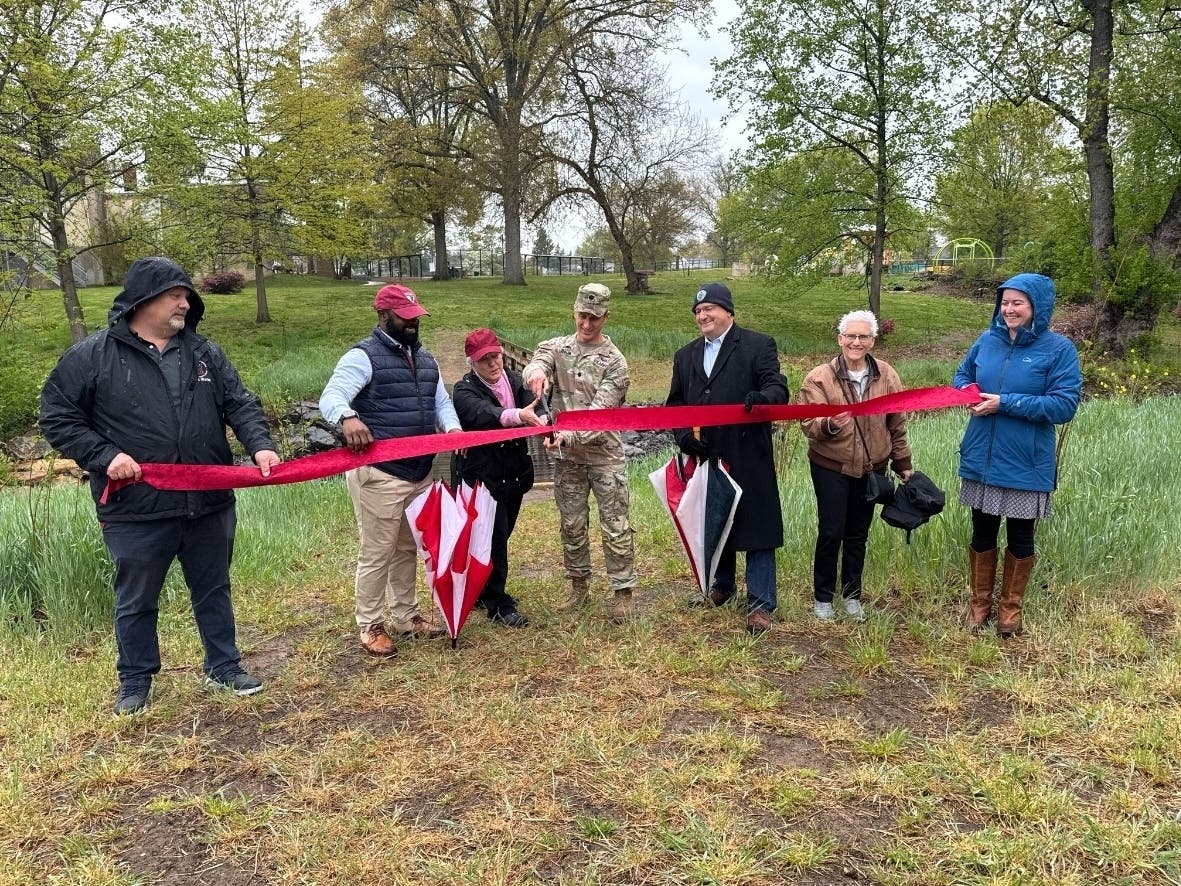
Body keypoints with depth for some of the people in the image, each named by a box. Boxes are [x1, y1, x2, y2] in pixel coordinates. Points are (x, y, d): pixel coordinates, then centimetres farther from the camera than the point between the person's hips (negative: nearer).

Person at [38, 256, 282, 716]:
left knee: (213, 591, 17)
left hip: (209, 504, 3)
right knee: (137, 601, 13)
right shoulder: (91, 356, -5)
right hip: (137, 509, -3)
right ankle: (135, 681, 32)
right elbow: (57, 416, -1)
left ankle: (223, 666, 33)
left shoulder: (204, 353, 6)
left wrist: (260, 445, -14)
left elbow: (241, 404, 4)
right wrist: (104, 456, -14)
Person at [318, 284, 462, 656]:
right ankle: (371, 627, 14)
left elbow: (441, 402, 19)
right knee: (377, 553, 0)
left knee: (407, 549, 19)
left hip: (419, 473, 8)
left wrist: (452, 428, -4)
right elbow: (330, 397, -21)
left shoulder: (425, 358, 16)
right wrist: (347, 416, -45)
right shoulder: (363, 356, -9)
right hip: (378, 474, -8)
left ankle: (406, 616, 33)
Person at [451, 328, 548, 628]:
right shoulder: (464, 390, -13)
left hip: (514, 475, 6)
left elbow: (534, 409, -12)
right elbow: (484, 414, -34)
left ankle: (481, 591, 37)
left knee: (501, 536, 18)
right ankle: (498, 605, 11)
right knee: (494, 540, -3)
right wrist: (518, 415, -53)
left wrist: (545, 425, -36)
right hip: (483, 477, -6)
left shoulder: (515, 381, 4)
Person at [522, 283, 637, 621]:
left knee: (615, 526, 1)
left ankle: (623, 590, 12)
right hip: (566, 457, 3)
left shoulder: (614, 362, -7)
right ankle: (578, 584, 29)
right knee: (572, 524, 14)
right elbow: (535, 366, -19)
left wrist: (568, 436, -33)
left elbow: (599, 412, -17)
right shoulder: (555, 347, 3)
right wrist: (537, 370, -45)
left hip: (604, 454, -3)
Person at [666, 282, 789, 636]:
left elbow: (778, 387, -11)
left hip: (749, 458, -5)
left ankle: (760, 604, 6)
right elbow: (675, 403, 15)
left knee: (756, 526, -1)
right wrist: (684, 435, -3)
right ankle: (721, 586, 35)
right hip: (705, 457, 5)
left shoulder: (759, 345, -2)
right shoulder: (685, 356, 15)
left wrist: (762, 398, -34)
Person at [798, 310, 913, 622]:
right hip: (830, 467, -3)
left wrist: (903, 463, 13)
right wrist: (830, 424, -37)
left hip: (871, 468, 3)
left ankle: (852, 594, 29)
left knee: (858, 535, 13)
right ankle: (822, 596, 18)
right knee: (831, 533, -1)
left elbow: (897, 424, 9)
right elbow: (809, 425, -16)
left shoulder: (886, 376, 0)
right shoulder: (820, 377, -10)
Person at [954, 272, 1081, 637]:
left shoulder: (1059, 349, -11)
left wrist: (1005, 403, -22)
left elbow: (1064, 405, -17)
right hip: (981, 459, 3)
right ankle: (980, 601, 32)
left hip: (1025, 465, -3)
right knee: (982, 533, 15)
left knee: (1020, 538, 13)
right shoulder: (987, 340, 1)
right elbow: (961, 375, 16)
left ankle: (1010, 606, 31)